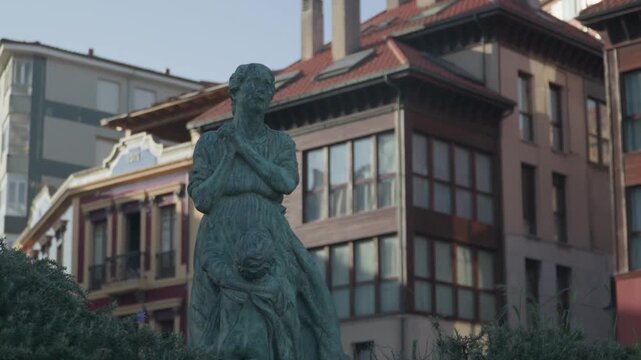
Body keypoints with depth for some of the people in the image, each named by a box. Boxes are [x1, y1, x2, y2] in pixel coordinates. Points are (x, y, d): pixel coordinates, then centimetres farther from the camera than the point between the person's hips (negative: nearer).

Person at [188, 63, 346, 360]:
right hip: (223, 244, -2)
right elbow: (202, 200, -2)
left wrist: (243, 146, -7)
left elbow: (287, 183, -9)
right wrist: (229, 155, -7)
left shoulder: (282, 143, 11)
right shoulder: (210, 143, 7)